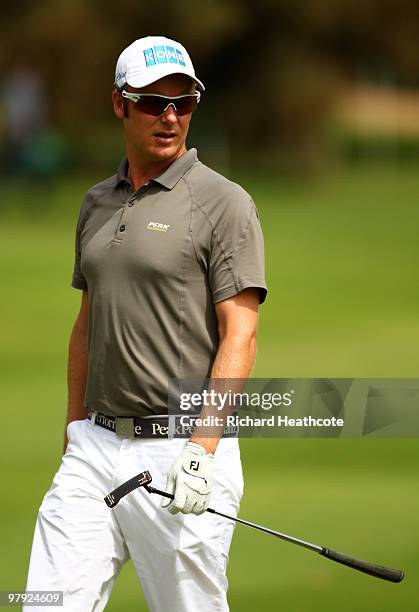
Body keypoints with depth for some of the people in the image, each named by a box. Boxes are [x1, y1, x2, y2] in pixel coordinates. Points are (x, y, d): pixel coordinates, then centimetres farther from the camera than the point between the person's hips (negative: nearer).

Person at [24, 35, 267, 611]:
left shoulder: (223, 203, -6)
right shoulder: (98, 203, 15)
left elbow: (240, 336, -11)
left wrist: (202, 450, -20)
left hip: (181, 452, -6)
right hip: (97, 446, 6)